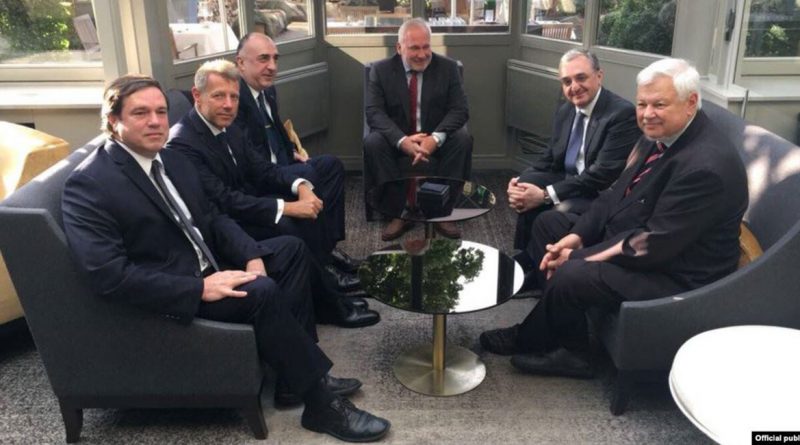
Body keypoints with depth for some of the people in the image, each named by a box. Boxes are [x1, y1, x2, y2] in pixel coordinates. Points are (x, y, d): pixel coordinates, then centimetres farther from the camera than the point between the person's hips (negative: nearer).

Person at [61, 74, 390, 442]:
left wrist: (252, 256, -7)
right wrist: (200, 288, -28)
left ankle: (298, 371, 0)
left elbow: (212, 220, 12)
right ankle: (322, 404, -13)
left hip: (209, 266, 10)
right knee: (261, 292, -28)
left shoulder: (172, 160, 8)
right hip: (167, 298, -9)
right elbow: (109, 275, -25)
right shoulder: (89, 184, -18)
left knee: (291, 248, 3)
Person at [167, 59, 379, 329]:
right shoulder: (182, 143, -24)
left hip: (240, 205, 9)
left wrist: (301, 186, -15)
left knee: (310, 206, -3)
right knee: (287, 228, -25)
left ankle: (321, 278, 8)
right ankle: (329, 304, -8)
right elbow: (224, 202, -29)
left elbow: (262, 170, 5)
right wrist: (287, 207, -29)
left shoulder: (228, 129, 4)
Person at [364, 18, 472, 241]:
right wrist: (402, 140, -34)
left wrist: (436, 138, -31)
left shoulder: (448, 67, -4)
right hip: (397, 138, 0)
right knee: (372, 143, -29)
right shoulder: (381, 70, -6)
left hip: (436, 137, 0)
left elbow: (459, 110, -10)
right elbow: (374, 112, -14)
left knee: (463, 139, -28)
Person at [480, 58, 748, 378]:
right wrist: (576, 236, -6)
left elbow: (654, 245, -27)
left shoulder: (706, 166, -27)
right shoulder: (660, 135, 1)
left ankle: (528, 339, 6)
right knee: (548, 223, 9)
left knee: (571, 277, -29)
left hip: (672, 274, -10)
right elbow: (616, 194, 8)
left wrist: (578, 257, -21)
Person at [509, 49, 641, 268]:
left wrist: (546, 195, -26)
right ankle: (525, 264, -1)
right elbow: (550, 160, 13)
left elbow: (603, 175, -24)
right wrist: (521, 180, -8)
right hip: (570, 182, 7)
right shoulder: (565, 110, 7)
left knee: (561, 213, -31)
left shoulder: (623, 113, -18)